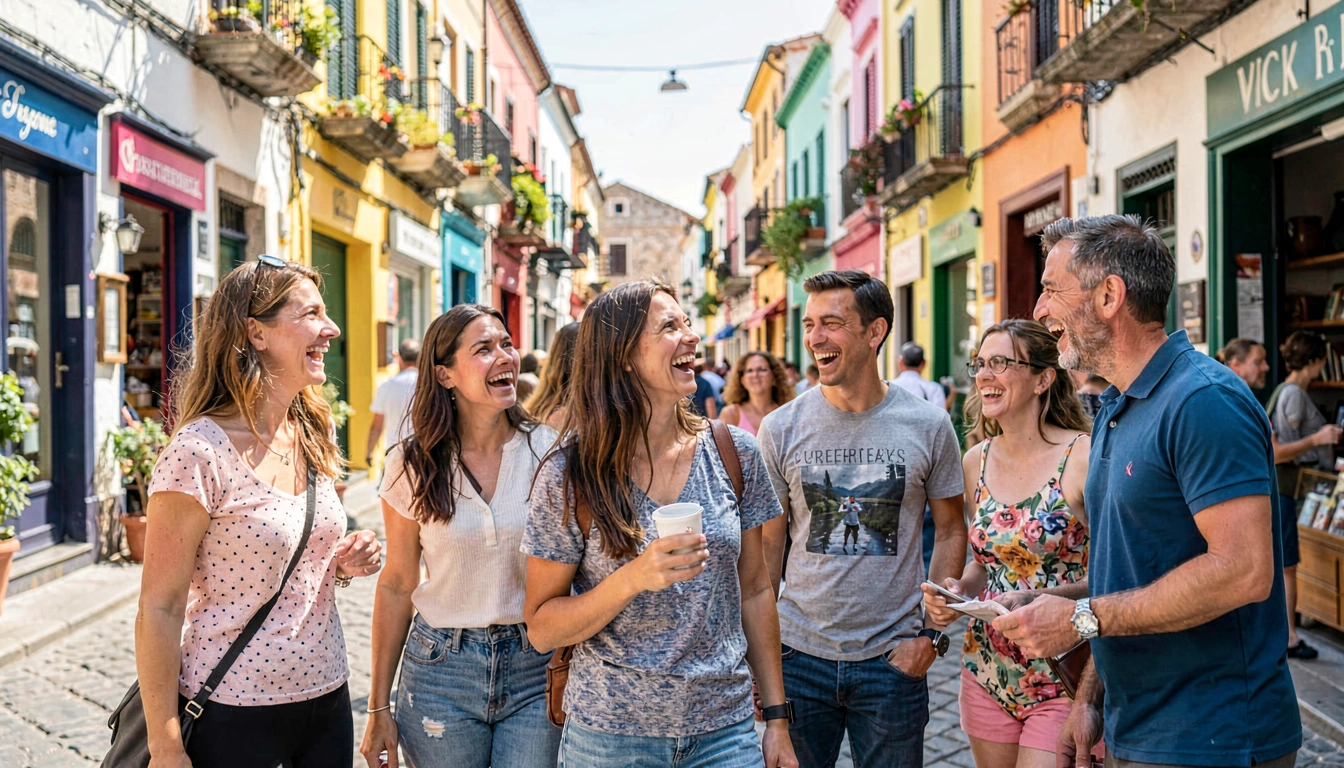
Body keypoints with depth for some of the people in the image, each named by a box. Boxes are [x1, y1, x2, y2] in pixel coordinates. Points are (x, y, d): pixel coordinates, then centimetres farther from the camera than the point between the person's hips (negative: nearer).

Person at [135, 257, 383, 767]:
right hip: (233, 713, -6)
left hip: (327, 699, 7)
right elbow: (159, 611, -15)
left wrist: (345, 563, -3)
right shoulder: (200, 453, -18)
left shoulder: (316, 436, 4)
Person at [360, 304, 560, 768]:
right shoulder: (413, 465, -4)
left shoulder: (549, 451, -7)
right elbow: (397, 584, 3)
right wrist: (379, 707, 4)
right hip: (441, 667, 1)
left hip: (537, 666, 0)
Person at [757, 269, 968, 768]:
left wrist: (930, 633, -3)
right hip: (800, 655, 1)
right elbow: (768, 545, 3)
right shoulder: (782, 428, -3)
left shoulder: (928, 425, -4)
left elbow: (951, 530, 5)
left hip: (893, 659, 0)